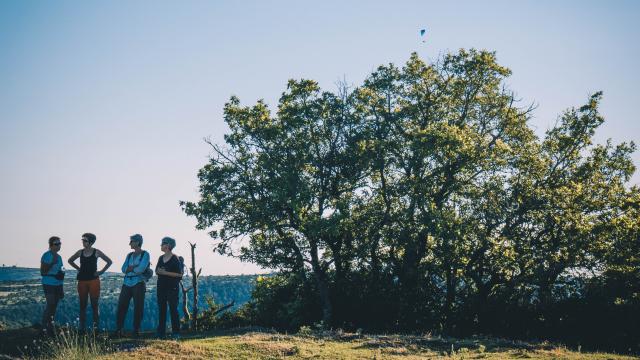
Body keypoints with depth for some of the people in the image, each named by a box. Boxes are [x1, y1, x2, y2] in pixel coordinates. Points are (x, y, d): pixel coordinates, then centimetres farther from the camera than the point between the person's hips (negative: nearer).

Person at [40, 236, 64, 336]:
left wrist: (61, 289, 22)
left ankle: (50, 327, 15)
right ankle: (44, 327, -8)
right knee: (50, 305, -14)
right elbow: (43, 272, -12)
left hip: (58, 284, 8)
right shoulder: (46, 255, -9)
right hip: (49, 284, -8)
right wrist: (52, 263, -21)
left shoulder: (59, 257, 14)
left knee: (54, 306, 8)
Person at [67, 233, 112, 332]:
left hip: (93, 280, -3)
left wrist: (101, 272, -3)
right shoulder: (80, 252, 6)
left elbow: (109, 262, 3)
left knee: (94, 304, -3)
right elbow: (70, 260, 22)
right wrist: (78, 268, 11)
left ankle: (96, 326, -1)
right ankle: (82, 326, 9)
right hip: (82, 281, 3)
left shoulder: (96, 252, -2)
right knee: (82, 304, 5)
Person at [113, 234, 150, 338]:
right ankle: (118, 330, 1)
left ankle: (136, 331, 4)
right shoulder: (129, 255, 17)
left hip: (138, 283, -5)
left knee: (138, 308, -3)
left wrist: (130, 268, 0)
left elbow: (141, 269, -14)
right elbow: (123, 269, 6)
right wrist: (135, 267, -9)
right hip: (127, 283, 5)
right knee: (121, 306, -2)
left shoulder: (145, 254, -1)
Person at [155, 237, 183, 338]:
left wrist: (165, 273, -17)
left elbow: (179, 274, -12)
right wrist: (158, 271, -5)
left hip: (172, 287, -6)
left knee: (173, 309, -6)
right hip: (161, 287, 6)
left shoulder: (175, 259, -7)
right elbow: (156, 271, 19)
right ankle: (161, 332, 8)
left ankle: (176, 332, -4)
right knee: (161, 309, 5)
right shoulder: (161, 258, 13)